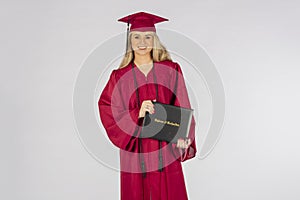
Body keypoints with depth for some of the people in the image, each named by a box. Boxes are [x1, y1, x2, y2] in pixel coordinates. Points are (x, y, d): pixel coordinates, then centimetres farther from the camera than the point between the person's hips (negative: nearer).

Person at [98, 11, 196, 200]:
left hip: (166, 149, 0)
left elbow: (183, 107, 0)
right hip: (134, 153, 1)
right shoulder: (119, 76, 4)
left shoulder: (171, 70, 3)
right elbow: (107, 112, -3)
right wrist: (136, 114, -18)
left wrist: (183, 138, -14)